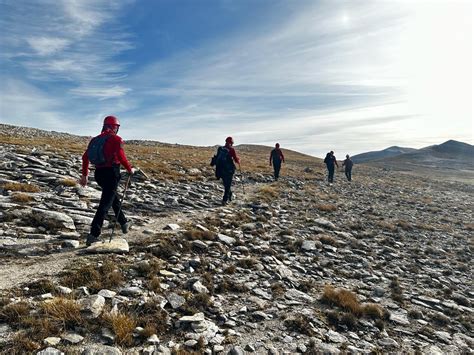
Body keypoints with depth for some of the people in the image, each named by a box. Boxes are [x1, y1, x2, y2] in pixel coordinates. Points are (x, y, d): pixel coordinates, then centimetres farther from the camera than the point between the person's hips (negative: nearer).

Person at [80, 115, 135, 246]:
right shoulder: (116, 139, -6)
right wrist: (130, 169, -1)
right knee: (105, 204, -6)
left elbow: (85, 157, 12)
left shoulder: (95, 139, 13)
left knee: (114, 197, 24)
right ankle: (93, 235, -10)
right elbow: (121, 157, -17)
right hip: (111, 173, -7)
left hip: (99, 174, 7)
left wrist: (84, 175, 17)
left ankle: (124, 224, 36)